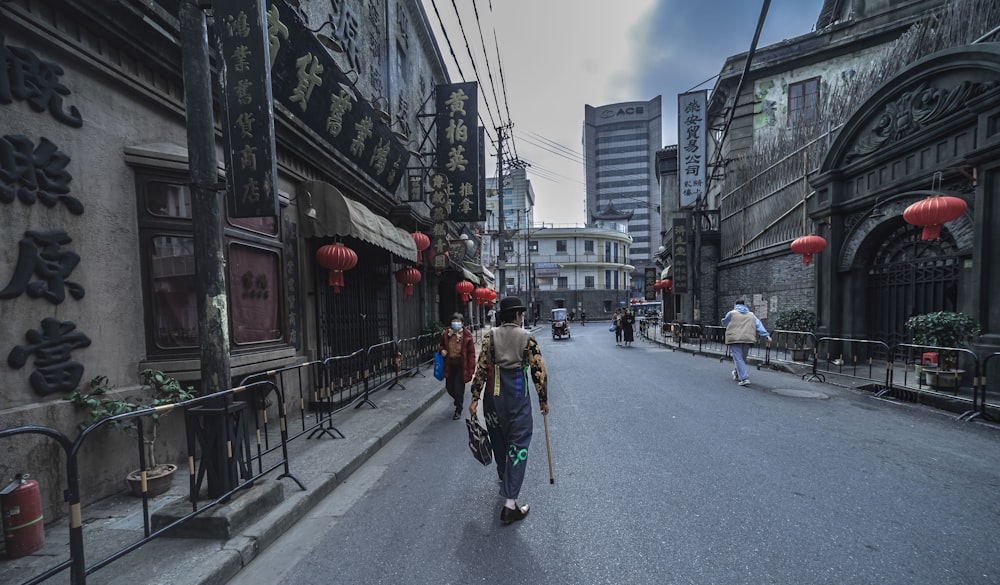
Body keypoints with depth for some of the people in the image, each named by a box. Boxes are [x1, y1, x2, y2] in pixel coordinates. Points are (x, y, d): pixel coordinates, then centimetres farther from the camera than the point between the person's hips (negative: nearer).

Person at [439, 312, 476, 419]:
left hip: (461, 365, -4)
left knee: (458, 388, -1)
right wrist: (441, 350, -6)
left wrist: (471, 369, -13)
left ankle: (458, 410, 22)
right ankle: (458, 400, 44)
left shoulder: (467, 335, -11)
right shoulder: (446, 334, 0)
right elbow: (441, 345, 18)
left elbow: (471, 353, -9)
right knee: (449, 387, 11)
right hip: (449, 364, 4)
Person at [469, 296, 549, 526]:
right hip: (517, 398, -3)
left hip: (493, 397, 4)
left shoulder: (490, 337, -2)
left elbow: (481, 368, -5)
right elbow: (539, 372, -6)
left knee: (499, 442, 22)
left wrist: (475, 398, 2)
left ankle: (505, 481, 46)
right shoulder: (527, 338, -7)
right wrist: (543, 400, 5)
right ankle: (510, 504, 3)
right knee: (517, 446, 4)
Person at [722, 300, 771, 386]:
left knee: (738, 359, -5)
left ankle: (744, 378, -15)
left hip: (735, 339, -4)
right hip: (747, 339, 4)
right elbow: (759, 325, 5)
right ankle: (737, 374, 32)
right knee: (743, 358, 18)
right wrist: (766, 335, -3)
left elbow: (724, 323, 16)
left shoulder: (731, 313, 5)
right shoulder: (751, 314, 16)